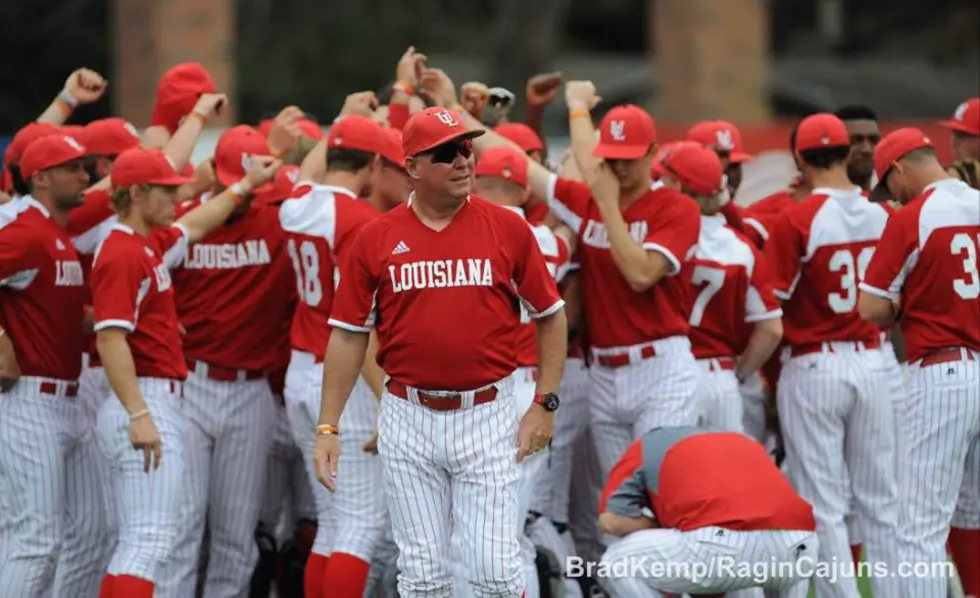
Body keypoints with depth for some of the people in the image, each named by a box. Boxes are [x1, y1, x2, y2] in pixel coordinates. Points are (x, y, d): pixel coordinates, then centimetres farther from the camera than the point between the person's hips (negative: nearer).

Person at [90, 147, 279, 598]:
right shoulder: (123, 254, -14)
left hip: (162, 404, 11)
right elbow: (110, 339, -22)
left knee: (137, 542, 11)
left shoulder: (151, 244, 15)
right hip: (148, 402, -11)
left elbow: (193, 227, 36)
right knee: (151, 538, -17)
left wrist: (245, 185, 43)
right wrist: (139, 415, -27)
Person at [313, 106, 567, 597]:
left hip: (488, 415, -1)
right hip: (408, 420, 1)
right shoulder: (376, 238, 1)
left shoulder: (508, 229, -1)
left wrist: (544, 404, -1)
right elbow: (348, 335, 5)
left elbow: (550, 317, 7)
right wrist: (328, 427, 0)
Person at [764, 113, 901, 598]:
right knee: (880, 501, 11)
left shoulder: (797, 221, -13)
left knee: (824, 507, 0)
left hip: (813, 370, -4)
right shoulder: (882, 216, 0)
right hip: (873, 363, 4)